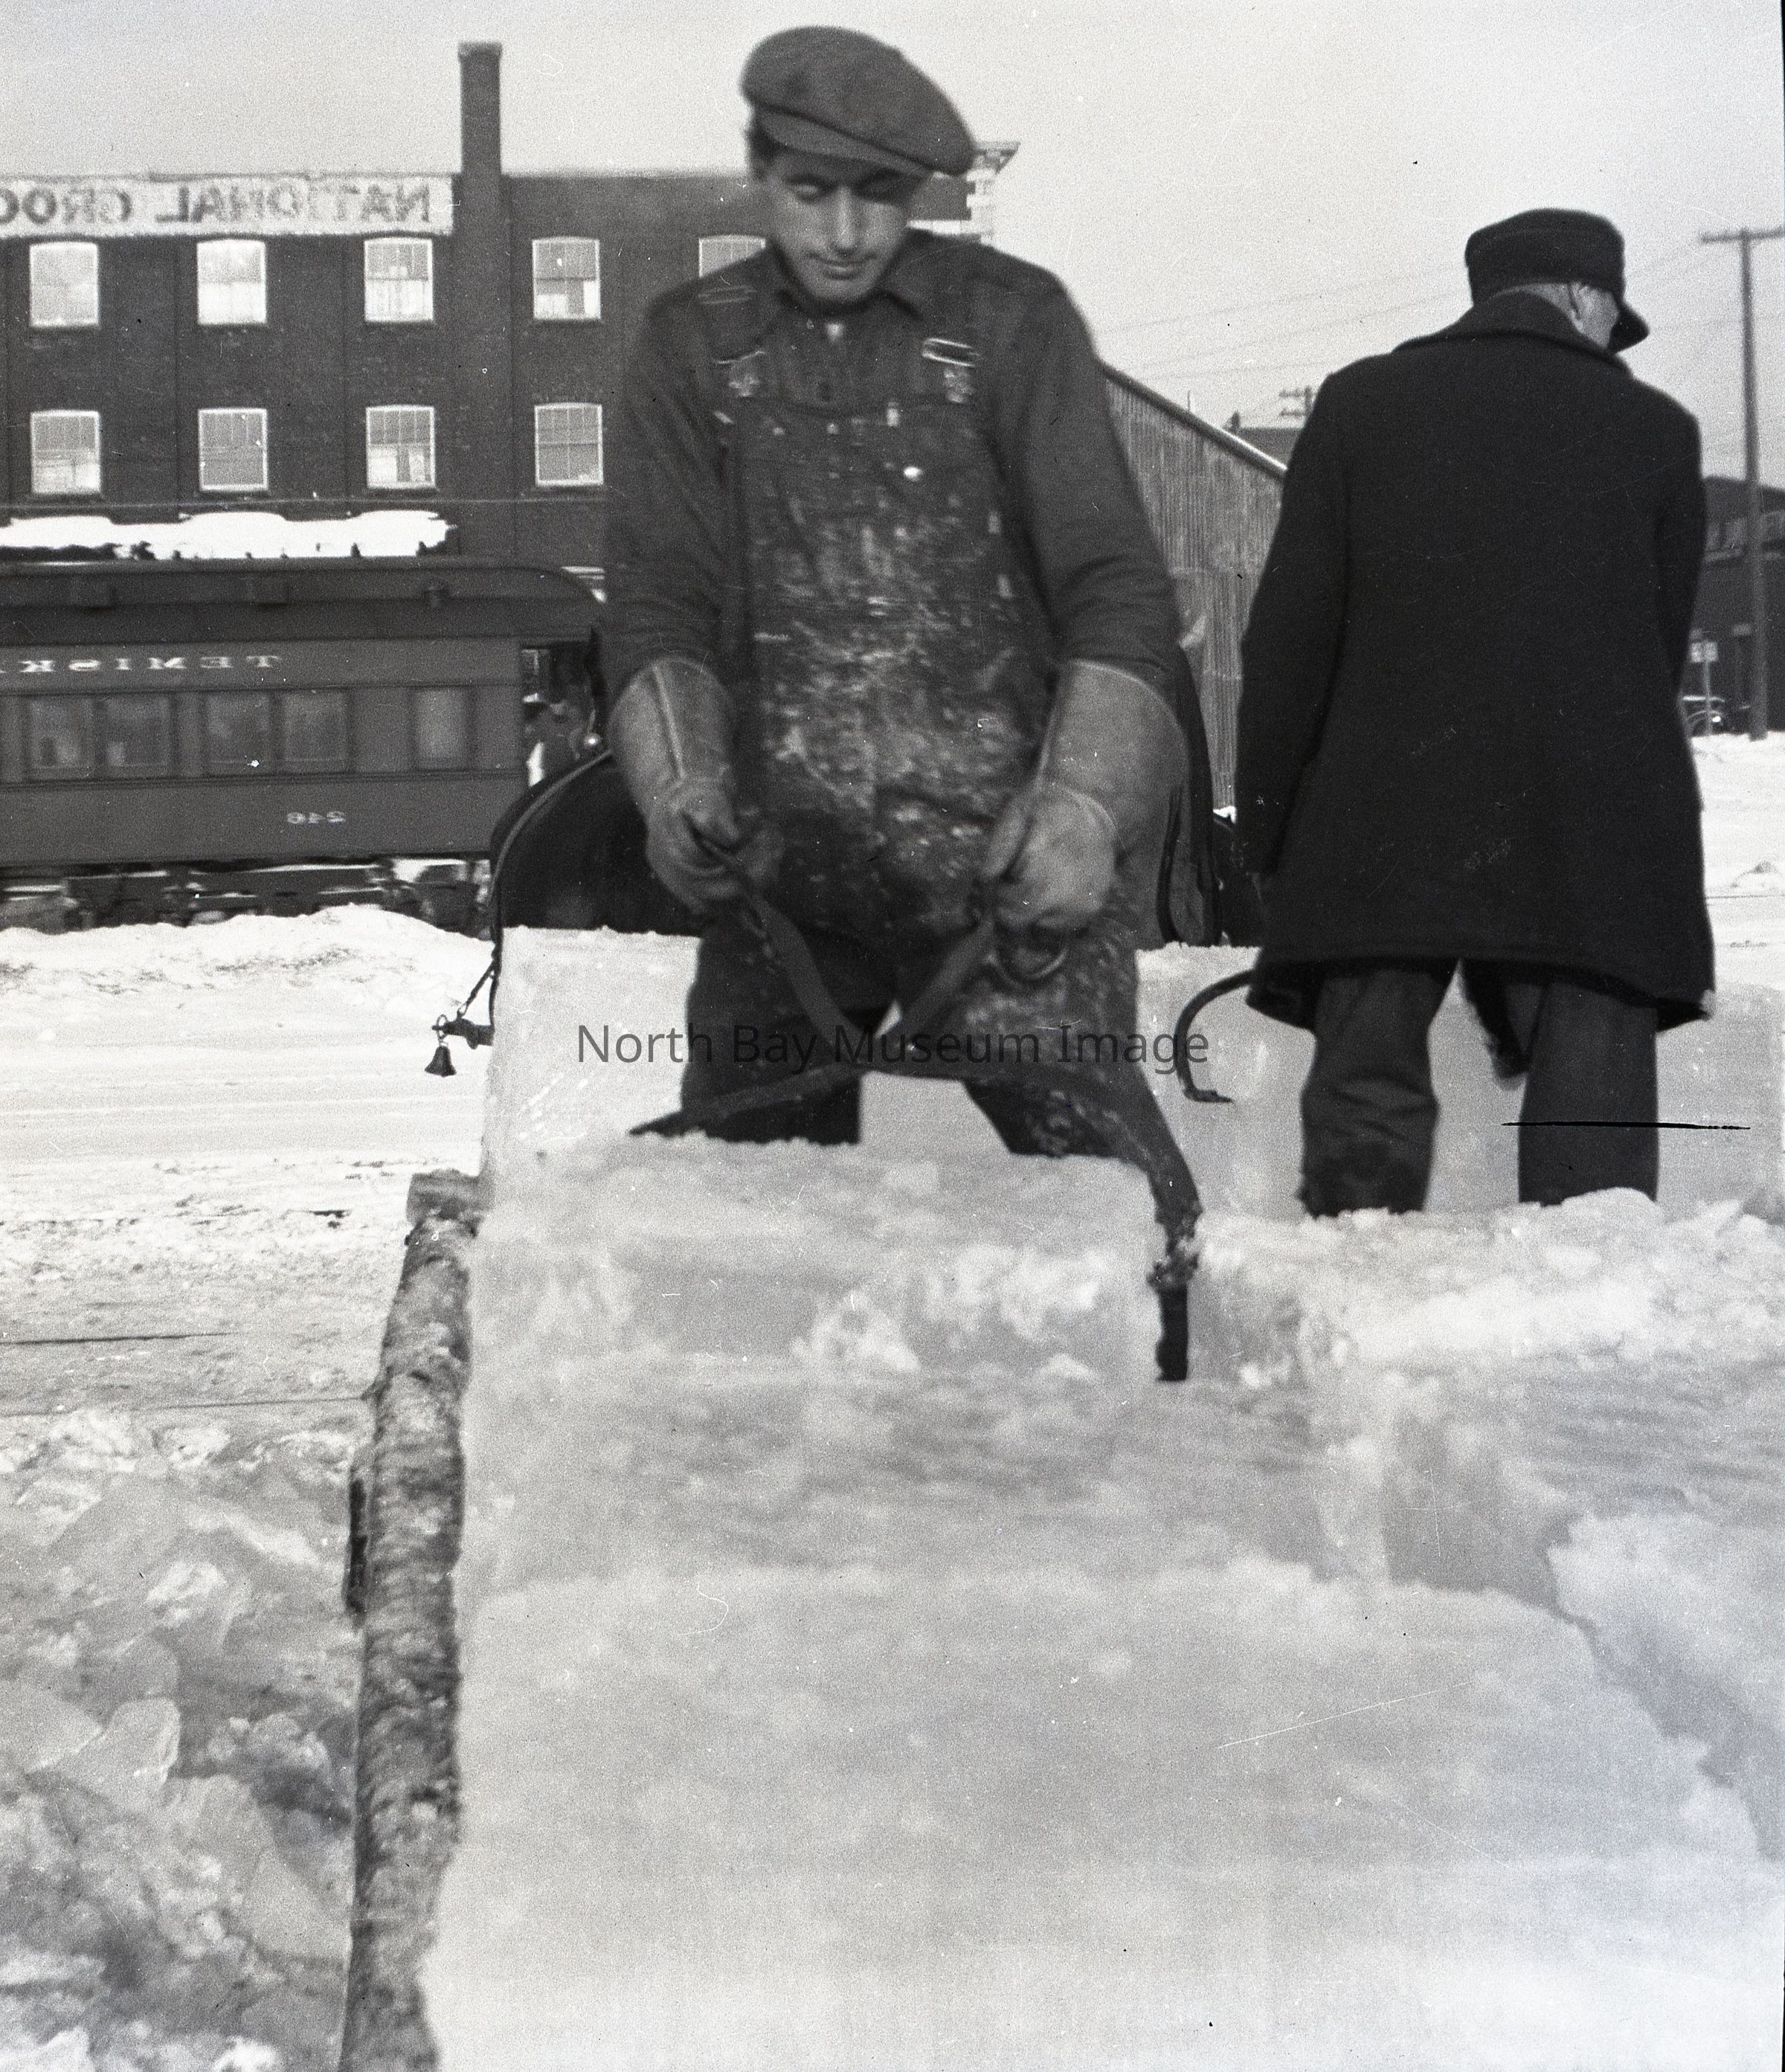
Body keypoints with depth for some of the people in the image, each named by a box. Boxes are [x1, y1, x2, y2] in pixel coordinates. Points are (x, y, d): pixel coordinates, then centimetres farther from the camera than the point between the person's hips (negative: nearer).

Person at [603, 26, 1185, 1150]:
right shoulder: (694, 344, 10)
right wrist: (682, 781, -13)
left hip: (1004, 861, -2)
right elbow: (659, 595, 6)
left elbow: (1114, 583, -2)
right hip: (778, 868, 2)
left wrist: (1083, 804, -16)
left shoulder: (1012, 318, 3)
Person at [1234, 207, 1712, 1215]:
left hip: (1382, 815, 1)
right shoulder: (1656, 429, 8)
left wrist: (1267, 819, 7)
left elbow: (1290, 629, 3)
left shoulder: (1361, 402, 7)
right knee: (1592, 1129, 1)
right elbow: (1664, 645, 11)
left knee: (1365, 1101, 4)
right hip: (1593, 831, 0)